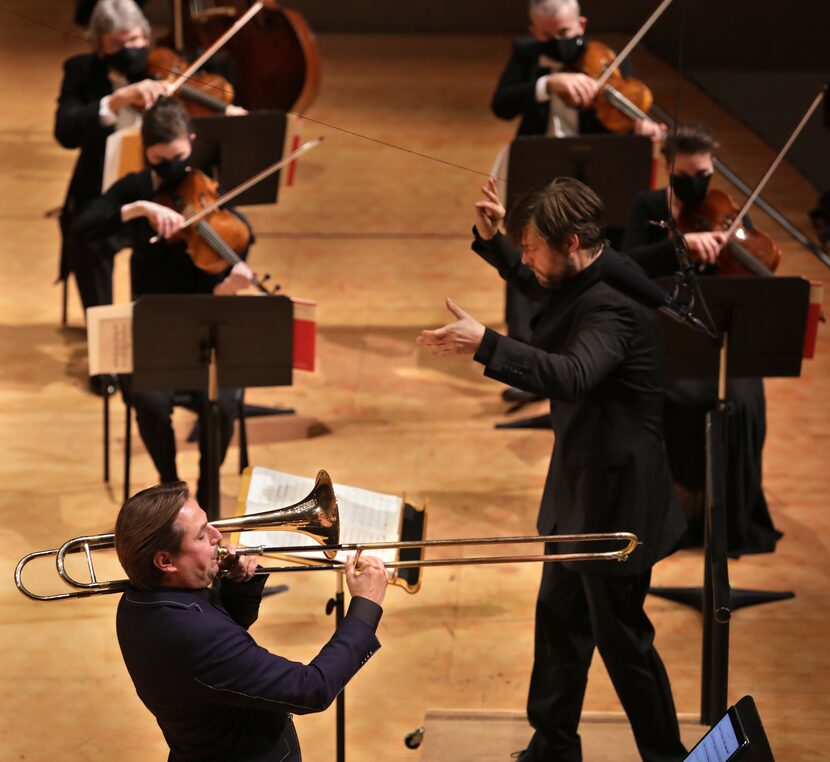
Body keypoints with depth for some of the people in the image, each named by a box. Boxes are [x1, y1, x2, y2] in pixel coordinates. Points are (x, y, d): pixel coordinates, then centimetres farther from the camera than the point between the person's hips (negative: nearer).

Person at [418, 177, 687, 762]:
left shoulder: (614, 302, -27)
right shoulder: (584, 280, 3)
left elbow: (573, 376, -44)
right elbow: (534, 286, 25)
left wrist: (484, 345, -51)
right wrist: (491, 241, 9)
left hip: (614, 493, -10)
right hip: (582, 484, 10)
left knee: (620, 634, 2)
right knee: (560, 619, 19)